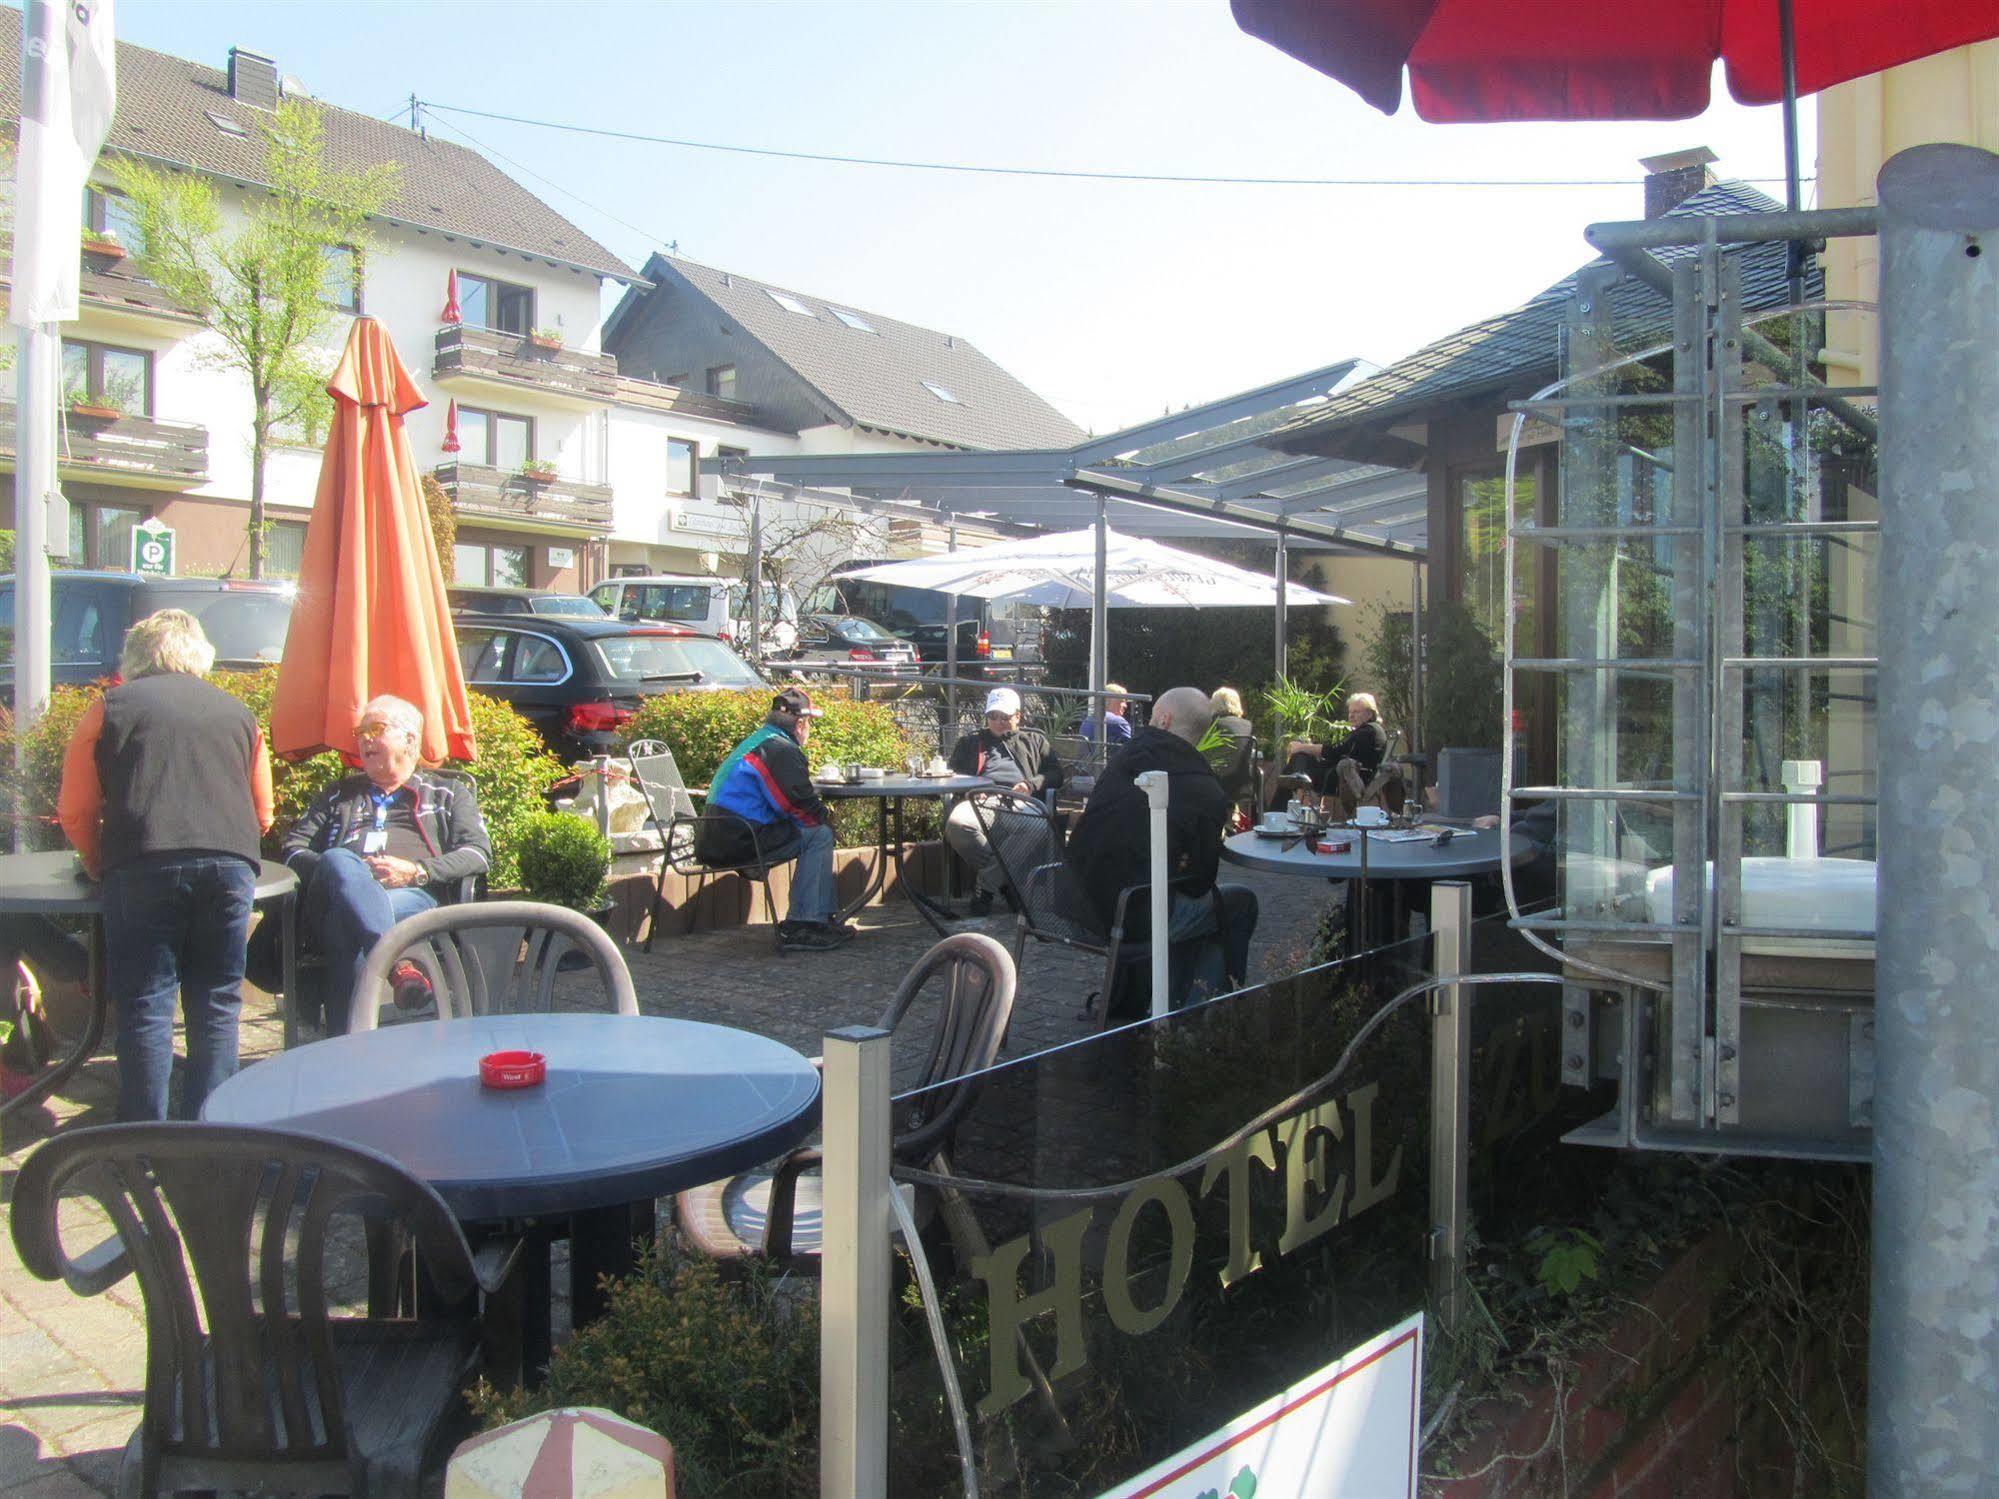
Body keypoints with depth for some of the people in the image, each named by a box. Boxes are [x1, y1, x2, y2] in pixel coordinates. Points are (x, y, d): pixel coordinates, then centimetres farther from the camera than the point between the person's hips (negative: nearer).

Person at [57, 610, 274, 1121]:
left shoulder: (112, 706, 12)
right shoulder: (238, 713, 20)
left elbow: (75, 813, 9)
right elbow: (262, 814, 24)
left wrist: (101, 865, 24)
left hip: (142, 868, -2)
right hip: (230, 868, 2)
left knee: (144, 1007, 4)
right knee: (217, 1007, 10)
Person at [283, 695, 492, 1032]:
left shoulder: (448, 793, 28)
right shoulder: (340, 793, 37)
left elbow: (478, 854, 11)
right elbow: (293, 847, 23)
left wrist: (417, 872, -7)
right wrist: (329, 869, -1)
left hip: (412, 895, -1)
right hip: (335, 896, 2)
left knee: (348, 926, -38)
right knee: (337, 862, -37)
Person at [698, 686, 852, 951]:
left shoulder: (755, 741, 21)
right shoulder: (782, 750, -11)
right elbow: (804, 808, -15)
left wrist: (818, 813, 14)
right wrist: (824, 817, 6)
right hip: (738, 842, -10)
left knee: (816, 830, 17)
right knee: (820, 835, -7)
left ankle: (824, 917, 18)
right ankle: (800, 927, -8)